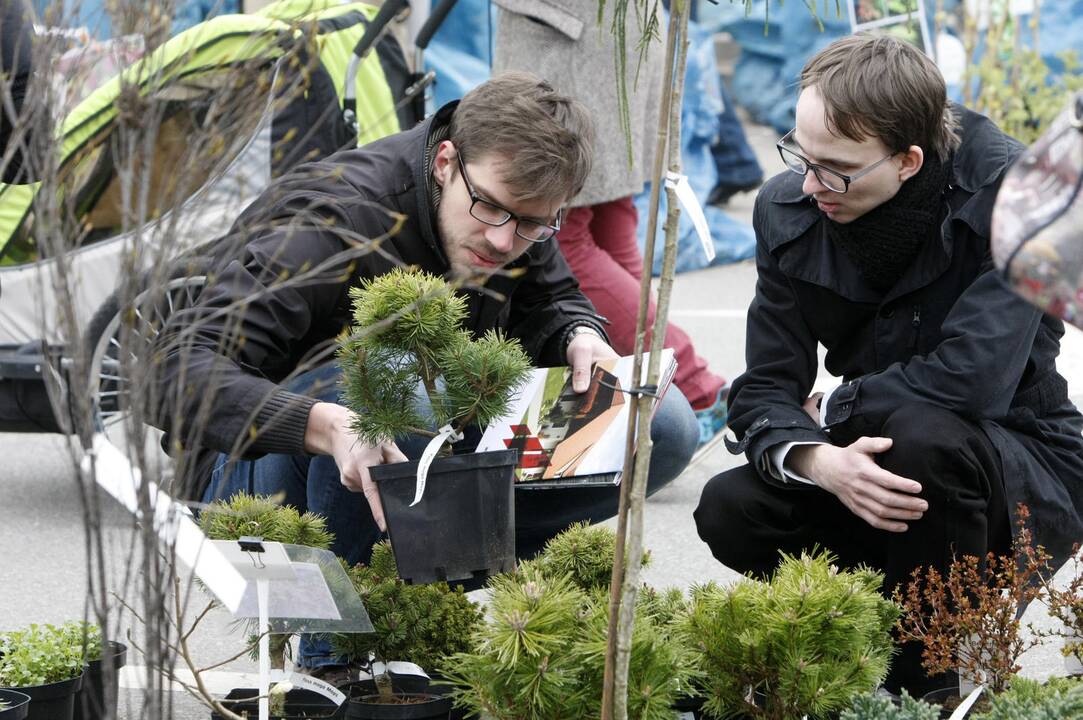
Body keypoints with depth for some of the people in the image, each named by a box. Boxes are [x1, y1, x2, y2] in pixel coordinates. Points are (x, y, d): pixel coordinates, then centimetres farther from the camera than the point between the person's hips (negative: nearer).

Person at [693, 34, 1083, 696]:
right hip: (870, 465, 5)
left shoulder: (1007, 194, -23)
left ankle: (932, 677, -15)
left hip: (1027, 473, -5)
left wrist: (830, 409, -18)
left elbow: (973, 378, -33)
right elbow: (766, 390, -9)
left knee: (924, 432, -36)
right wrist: (816, 460, -32)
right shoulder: (790, 209, -8)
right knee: (729, 511, -19)